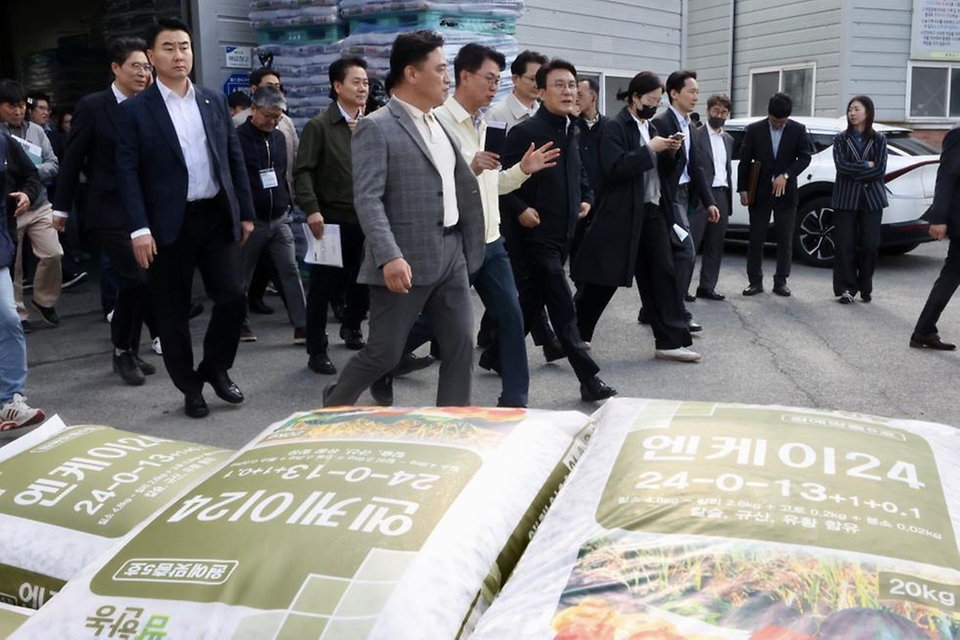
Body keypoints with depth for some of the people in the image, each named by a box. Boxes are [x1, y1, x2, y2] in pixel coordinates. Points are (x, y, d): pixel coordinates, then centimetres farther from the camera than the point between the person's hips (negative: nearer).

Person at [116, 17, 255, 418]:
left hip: (217, 217, 3)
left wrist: (246, 212, 8)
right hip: (169, 224, -3)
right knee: (172, 312, 5)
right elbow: (127, 172, -6)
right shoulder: (136, 109, -2)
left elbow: (235, 160, 12)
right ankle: (190, 389, 21)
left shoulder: (215, 102, 10)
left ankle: (215, 368, 23)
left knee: (232, 298, -1)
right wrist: (139, 228, -15)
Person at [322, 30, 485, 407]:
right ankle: (334, 406, 29)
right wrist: (390, 256, -27)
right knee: (384, 353, 2)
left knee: (461, 347, 5)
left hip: (451, 256, 7)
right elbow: (367, 199, -18)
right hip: (405, 262, -7)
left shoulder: (439, 125, 15)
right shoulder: (376, 128, -10)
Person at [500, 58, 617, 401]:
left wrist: (586, 199, 10)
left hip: (561, 233, 8)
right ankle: (589, 378, -6)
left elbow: (579, 175, 26)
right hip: (535, 233, -8)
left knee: (531, 302, 16)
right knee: (563, 309, -9)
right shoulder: (525, 132, -12)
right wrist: (519, 210, -23)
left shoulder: (572, 132, 12)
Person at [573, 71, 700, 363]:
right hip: (622, 215, -7)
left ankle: (671, 342, 8)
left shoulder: (652, 128, 16)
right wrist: (650, 149, -18)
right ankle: (575, 335, 17)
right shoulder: (615, 127, -8)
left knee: (663, 275, 4)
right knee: (603, 279, 1)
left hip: (653, 212, 7)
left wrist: (670, 153, -1)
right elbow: (615, 169, -20)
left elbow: (663, 171, 18)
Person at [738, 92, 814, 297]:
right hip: (759, 192, 0)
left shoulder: (798, 130, 2)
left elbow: (805, 157, -2)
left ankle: (781, 282, 12)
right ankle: (755, 281, 9)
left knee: (785, 240, 4)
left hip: (786, 192, 0)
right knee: (756, 238, 2)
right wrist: (743, 189, -4)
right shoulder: (754, 130, 1)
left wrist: (786, 175, -16)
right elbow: (744, 161, 1)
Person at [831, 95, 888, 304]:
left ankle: (865, 289, 13)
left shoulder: (878, 139, 6)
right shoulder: (841, 138, 6)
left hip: (871, 198, 0)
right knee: (845, 245, -3)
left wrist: (855, 173, -8)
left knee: (869, 245, 1)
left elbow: (880, 170, -4)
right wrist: (866, 165, -8)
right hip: (846, 198, 0)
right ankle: (846, 289, 3)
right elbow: (841, 166, -8)